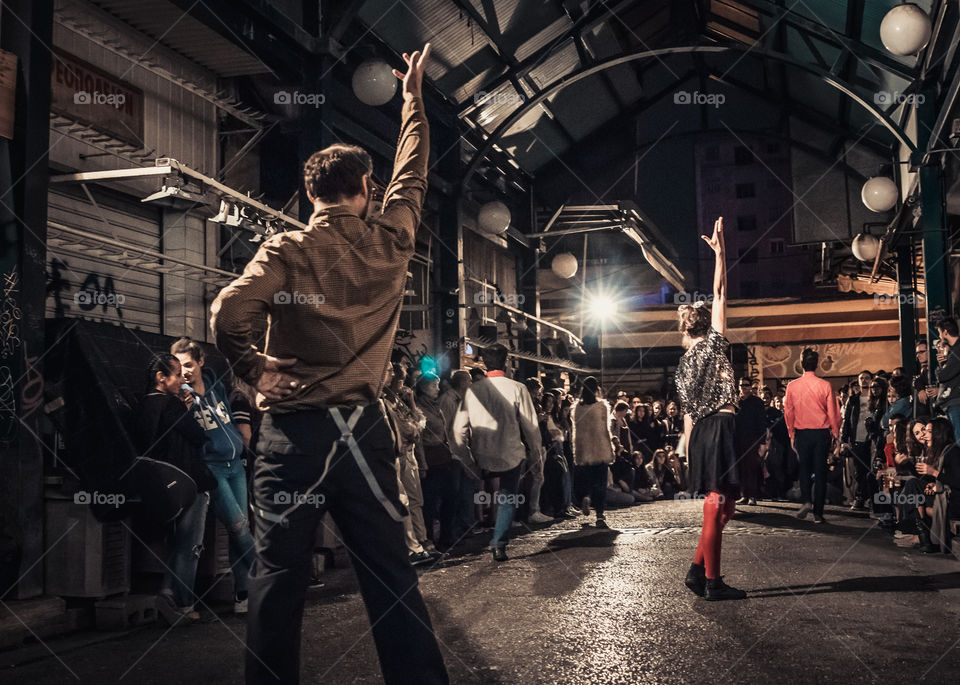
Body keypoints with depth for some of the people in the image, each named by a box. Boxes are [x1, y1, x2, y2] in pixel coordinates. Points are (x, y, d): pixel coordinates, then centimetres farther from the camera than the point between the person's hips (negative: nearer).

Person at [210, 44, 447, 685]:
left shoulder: (286, 250, -3)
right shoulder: (390, 242, 4)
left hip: (295, 428, -2)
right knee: (391, 575, 8)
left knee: (279, 577, 6)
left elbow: (228, 313, -18)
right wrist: (413, 95, 34)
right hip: (364, 426, 2)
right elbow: (412, 172, 22)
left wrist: (256, 368, 0)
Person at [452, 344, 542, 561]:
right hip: (511, 455, -3)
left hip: (483, 459, 3)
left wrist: (467, 458, 8)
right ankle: (499, 544, 8)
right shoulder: (517, 389, -12)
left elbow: (459, 428, -2)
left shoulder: (472, 390, -4)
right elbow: (531, 427, -8)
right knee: (508, 498, 12)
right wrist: (535, 455, 6)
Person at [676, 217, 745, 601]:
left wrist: (689, 450, 18)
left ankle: (698, 571, 14)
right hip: (721, 426, -8)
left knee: (719, 505, 15)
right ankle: (712, 582, -3)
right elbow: (719, 293, -4)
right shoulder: (712, 344, -2)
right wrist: (719, 251, 2)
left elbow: (687, 412, 15)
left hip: (700, 431, 8)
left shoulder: (683, 364, 15)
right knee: (718, 505, -5)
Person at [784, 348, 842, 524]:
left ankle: (805, 500, -5)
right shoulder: (825, 385, -7)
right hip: (822, 433, -1)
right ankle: (818, 513, 6)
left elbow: (788, 413, 1)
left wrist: (792, 436, 11)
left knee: (804, 469, 16)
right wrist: (835, 435, 8)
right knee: (820, 472, 6)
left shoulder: (792, 386, -3)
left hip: (802, 433, 1)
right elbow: (833, 413, -3)